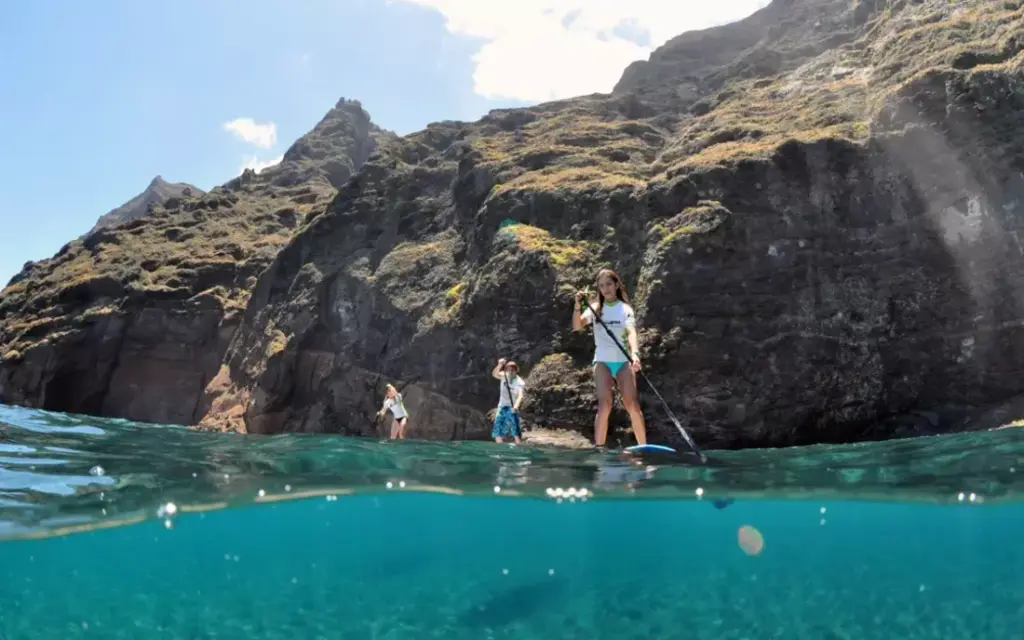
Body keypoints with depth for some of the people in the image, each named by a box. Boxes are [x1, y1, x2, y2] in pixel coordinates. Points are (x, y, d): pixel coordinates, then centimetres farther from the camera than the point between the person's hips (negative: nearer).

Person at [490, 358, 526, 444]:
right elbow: (495, 374, -18)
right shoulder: (504, 376, 0)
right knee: (497, 431, 6)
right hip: (502, 407, 5)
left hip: (512, 408, -5)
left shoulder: (520, 382, -14)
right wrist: (500, 365, -35)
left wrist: (516, 406, -47)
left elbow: (521, 395, -29)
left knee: (515, 432, -15)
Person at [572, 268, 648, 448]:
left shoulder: (625, 308, 2)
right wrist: (577, 306, -24)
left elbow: (631, 332, -14)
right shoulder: (595, 308, 6)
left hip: (623, 360, 0)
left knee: (632, 404, -7)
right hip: (602, 361, 0)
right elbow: (576, 327, -8)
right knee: (604, 404, -14)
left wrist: (635, 353, -33)